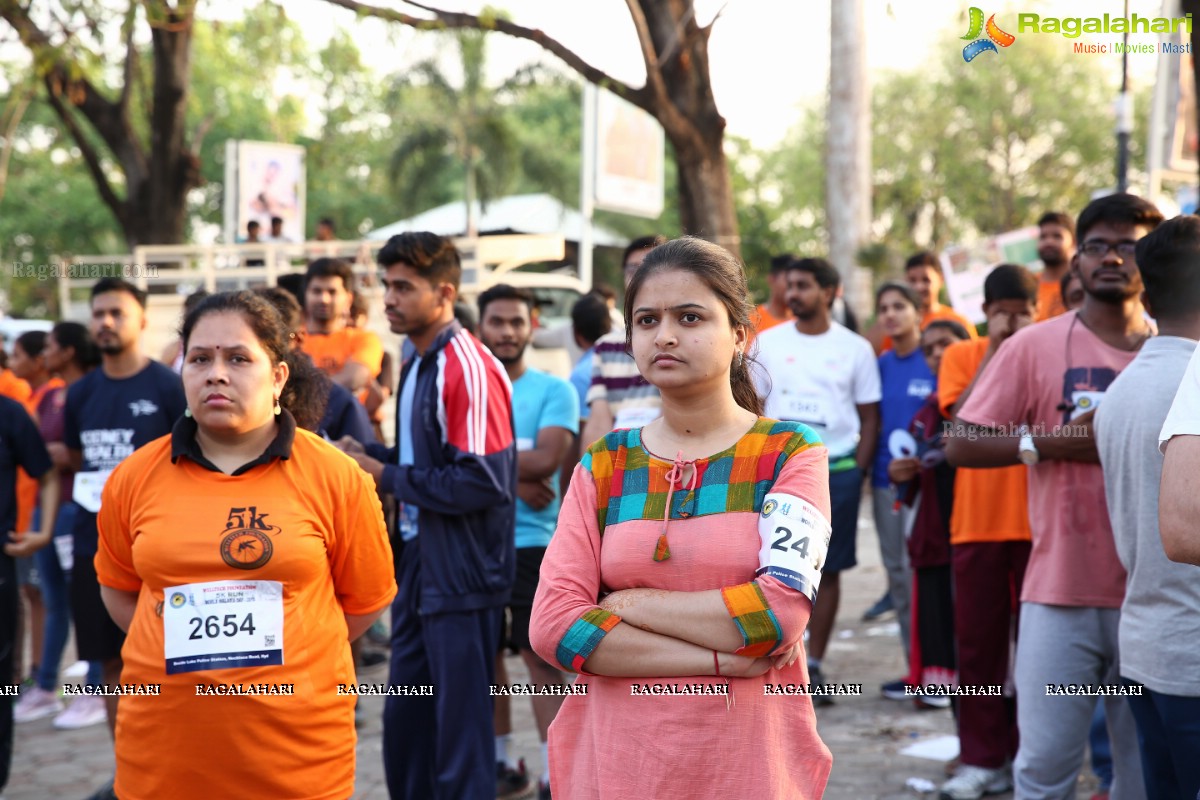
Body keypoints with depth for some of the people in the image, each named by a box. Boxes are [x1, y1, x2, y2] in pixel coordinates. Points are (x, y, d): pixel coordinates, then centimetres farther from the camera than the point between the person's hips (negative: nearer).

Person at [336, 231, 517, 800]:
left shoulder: (469, 369, -17)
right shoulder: (416, 364, 12)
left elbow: (481, 481, -24)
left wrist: (387, 478, -15)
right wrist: (369, 456, 5)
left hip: (462, 573, -9)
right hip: (418, 563, 9)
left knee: (461, 726, 1)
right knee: (405, 720, 17)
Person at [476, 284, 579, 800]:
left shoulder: (553, 391, -1)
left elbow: (546, 460, -14)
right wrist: (513, 479, -16)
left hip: (531, 544, -4)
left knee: (541, 657, -4)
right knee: (484, 653, 12)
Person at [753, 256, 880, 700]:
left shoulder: (855, 348, 4)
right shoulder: (768, 343, 6)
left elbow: (870, 417, 7)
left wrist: (858, 472, -3)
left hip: (836, 471, 0)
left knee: (827, 570, 4)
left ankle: (813, 665, 13)